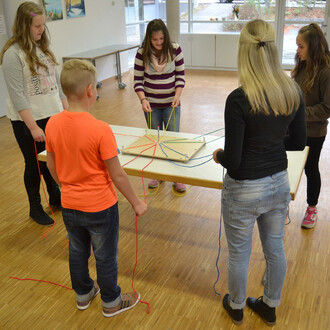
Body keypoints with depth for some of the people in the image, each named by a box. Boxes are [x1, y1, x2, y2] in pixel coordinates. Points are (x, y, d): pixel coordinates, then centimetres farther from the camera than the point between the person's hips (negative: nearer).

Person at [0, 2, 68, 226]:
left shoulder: (43, 48, 8)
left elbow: (56, 81, 13)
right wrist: (33, 127, -19)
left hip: (53, 116, 6)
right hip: (28, 122, -6)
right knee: (35, 165, 8)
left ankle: (55, 197, 38)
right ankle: (35, 208, 27)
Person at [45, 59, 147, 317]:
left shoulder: (53, 124, -10)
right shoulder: (100, 130, -26)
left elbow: (51, 166, 3)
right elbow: (117, 175, -20)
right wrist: (136, 203, -6)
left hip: (69, 206, 5)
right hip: (100, 207, -5)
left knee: (77, 252, 24)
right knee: (106, 257, 16)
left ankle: (83, 294, 47)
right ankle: (112, 303, 37)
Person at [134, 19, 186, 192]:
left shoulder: (175, 49, -8)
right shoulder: (142, 54, -8)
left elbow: (180, 75, -2)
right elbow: (138, 81, -5)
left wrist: (177, 95, -16)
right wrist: (143, 100, -20)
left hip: (171, 104, 0)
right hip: (151, 105, 1)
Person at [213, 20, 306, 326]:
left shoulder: (239, 99, -25)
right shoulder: (293, 91, -7)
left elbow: (232, 161, -21)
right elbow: (298, 141, 4)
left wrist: (219, 156, 0)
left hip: (245, 190, -5)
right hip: (279, 184, 6)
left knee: (239, 254, 18)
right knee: (275, 248, 23)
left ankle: (236, 307, 42)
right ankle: (270, 306, 46)